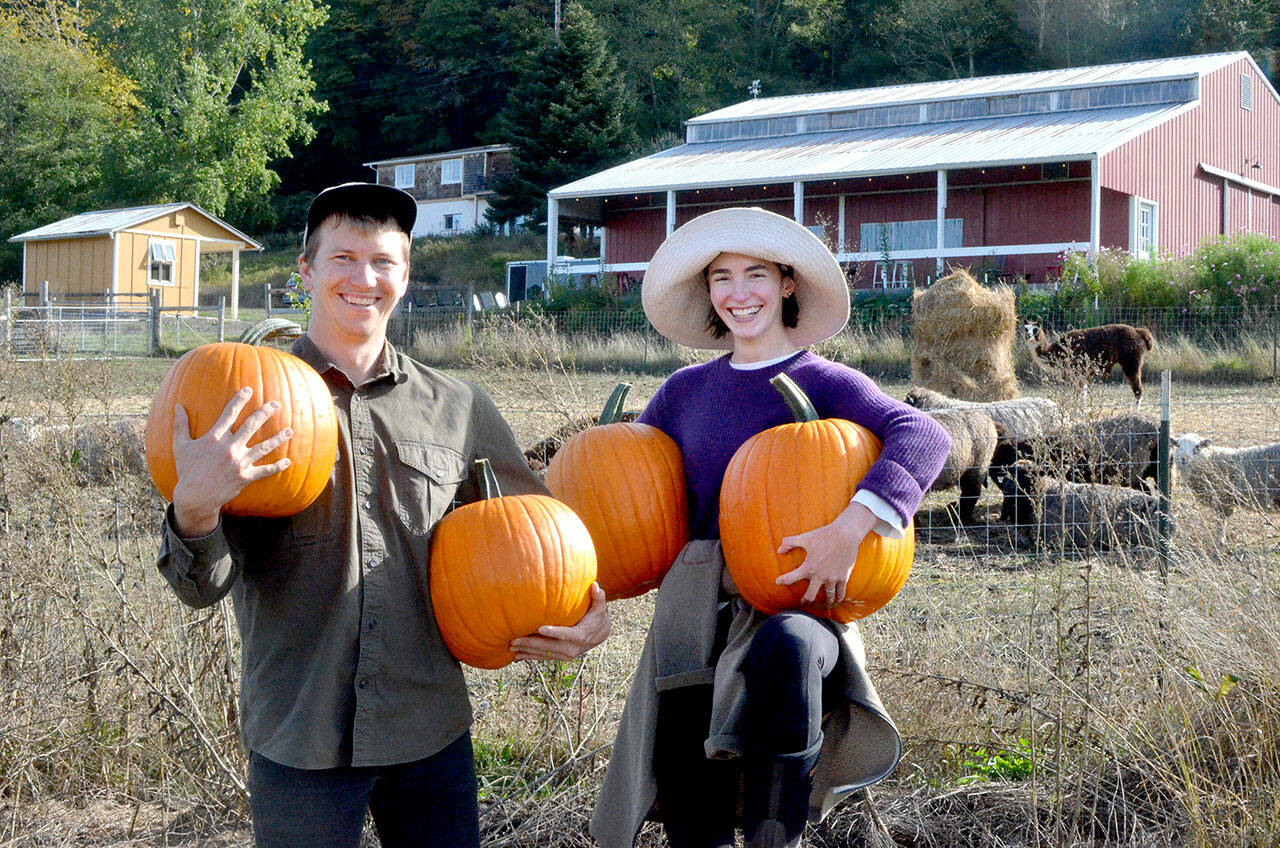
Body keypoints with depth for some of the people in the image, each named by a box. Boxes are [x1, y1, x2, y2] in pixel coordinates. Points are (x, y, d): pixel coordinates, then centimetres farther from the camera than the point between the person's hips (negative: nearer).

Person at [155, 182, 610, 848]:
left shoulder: (458, 408, 4)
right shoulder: (248, 403, -2)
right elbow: (203, 586, -7)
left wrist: (586, 611, -5)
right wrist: (195, 506, -28)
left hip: (431, 729, 2)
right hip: (299, 737, -2)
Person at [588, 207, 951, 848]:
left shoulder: (821, 382, 2)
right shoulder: (685, 391, 15)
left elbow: (923, 437, -15)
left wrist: (852, 528, -29)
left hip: (793, 601, -3)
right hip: (695, 607, 4)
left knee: (785, 650, -39)